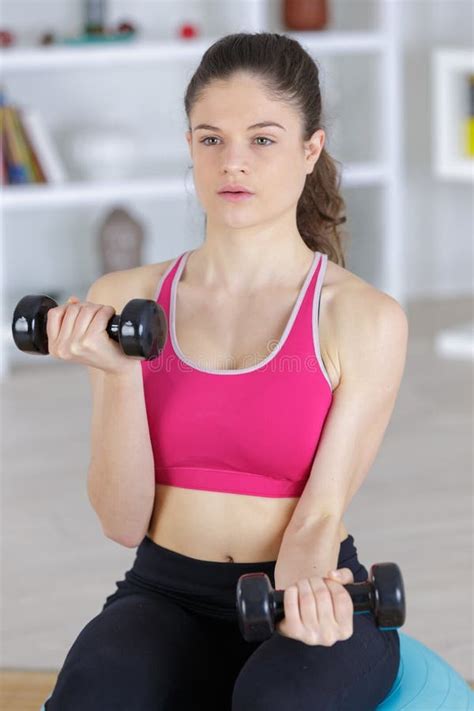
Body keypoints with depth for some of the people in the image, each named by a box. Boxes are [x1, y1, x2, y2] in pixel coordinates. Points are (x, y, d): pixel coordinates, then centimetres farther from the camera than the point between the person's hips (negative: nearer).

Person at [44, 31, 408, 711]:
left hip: (314, 599, -1)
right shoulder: (125, 298, 3)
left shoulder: (364, 317, -4)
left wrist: (306, 586, -31)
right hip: (166, 597, 2)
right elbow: (125, 521, -1)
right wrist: (117, 372, -16)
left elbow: (321, 510, -9)